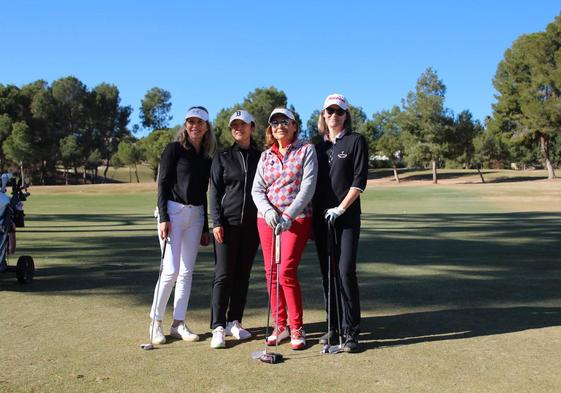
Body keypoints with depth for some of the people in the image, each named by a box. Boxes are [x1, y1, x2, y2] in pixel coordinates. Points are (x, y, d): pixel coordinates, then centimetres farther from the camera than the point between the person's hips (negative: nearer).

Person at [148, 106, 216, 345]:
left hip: (196, 215, 5)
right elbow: (162, 183, -7)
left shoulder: (206, 157, 13)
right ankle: (155, 321, 6)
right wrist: (163, 218, -16)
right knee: (171, 270, -9)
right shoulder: (174, 149, -2)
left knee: (187, 271, 5)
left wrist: (205, 227, 14)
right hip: (173, 211, -5)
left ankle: (178, 324, 13)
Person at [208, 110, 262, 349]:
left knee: (243, 274, 7)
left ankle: (234, 322, 16)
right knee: (223, 274, -5)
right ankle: (218, 327, -2)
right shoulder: (222, 158, 6)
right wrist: (216, 222, -8)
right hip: (227, 223, -2)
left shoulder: (261, 157, 10)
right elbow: (214, 192, 1)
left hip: (252, 224, 2)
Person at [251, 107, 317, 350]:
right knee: (271, 273, 5)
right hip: (267, 219, 5)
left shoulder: (306, 151, 1)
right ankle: (279, 326, 19)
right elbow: (257, 189, 8)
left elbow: (308, 187, -9)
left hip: (297, 218, -5)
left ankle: (297, 328, 3)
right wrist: (267, 210, -13)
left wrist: (288, 215, -18)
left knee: (286, 272, -12)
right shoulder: (265, 156, 14)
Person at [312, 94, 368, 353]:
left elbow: (360, 180, -6)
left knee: (346, 271, -11)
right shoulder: (318, 147, 16)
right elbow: (313, 183, 16)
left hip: (347, 217, -5)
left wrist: (341, 208, -13)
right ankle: (333, 326, 18)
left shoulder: (355, 141, 2)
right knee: (327, 273, 7)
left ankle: (351, 332, -3)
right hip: (321, 217, 5)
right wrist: (312, 216, 8)